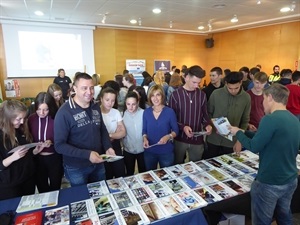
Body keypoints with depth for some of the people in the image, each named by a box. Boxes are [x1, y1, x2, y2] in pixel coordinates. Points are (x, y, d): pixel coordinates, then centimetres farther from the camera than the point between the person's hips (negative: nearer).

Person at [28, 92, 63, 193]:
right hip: (37, 158, 3)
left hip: (54, 158, -3)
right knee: (41, 187, 22)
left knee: (55, 186, 18)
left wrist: (52, 142, -27)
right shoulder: (31, 119, -7)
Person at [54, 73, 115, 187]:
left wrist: (108, 147, -7)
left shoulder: (96, 107, -1)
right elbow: (59, 145, -19)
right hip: (76, 168, -5)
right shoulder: (64, 112, -20)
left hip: (98, 164, 5)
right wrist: (87, 154, -28)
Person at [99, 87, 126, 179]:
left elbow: (123, 133, -1)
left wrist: (109, 135, -16)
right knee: (107, 178, 12)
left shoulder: (116, 112, -1)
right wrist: (116, 134, -13)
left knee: (121, 175, 13)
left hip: (116, 146, 4)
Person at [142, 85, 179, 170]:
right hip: (149, 151, 2)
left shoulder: (169, 112, -11)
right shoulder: (146, 112, -3)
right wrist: (145, 138, -15)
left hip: (166, 152, -2)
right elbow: (144, 130, 5)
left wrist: (168, 136, -23)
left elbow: (175, 130, -5)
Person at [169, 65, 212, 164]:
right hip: (180, 139, -2)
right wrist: (183, 127, -22)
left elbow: (204, 115, 10)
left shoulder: (202, 95, 1)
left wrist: (207, 125, -10)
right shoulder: (176, 95, -10)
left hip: (197, 139, 3)